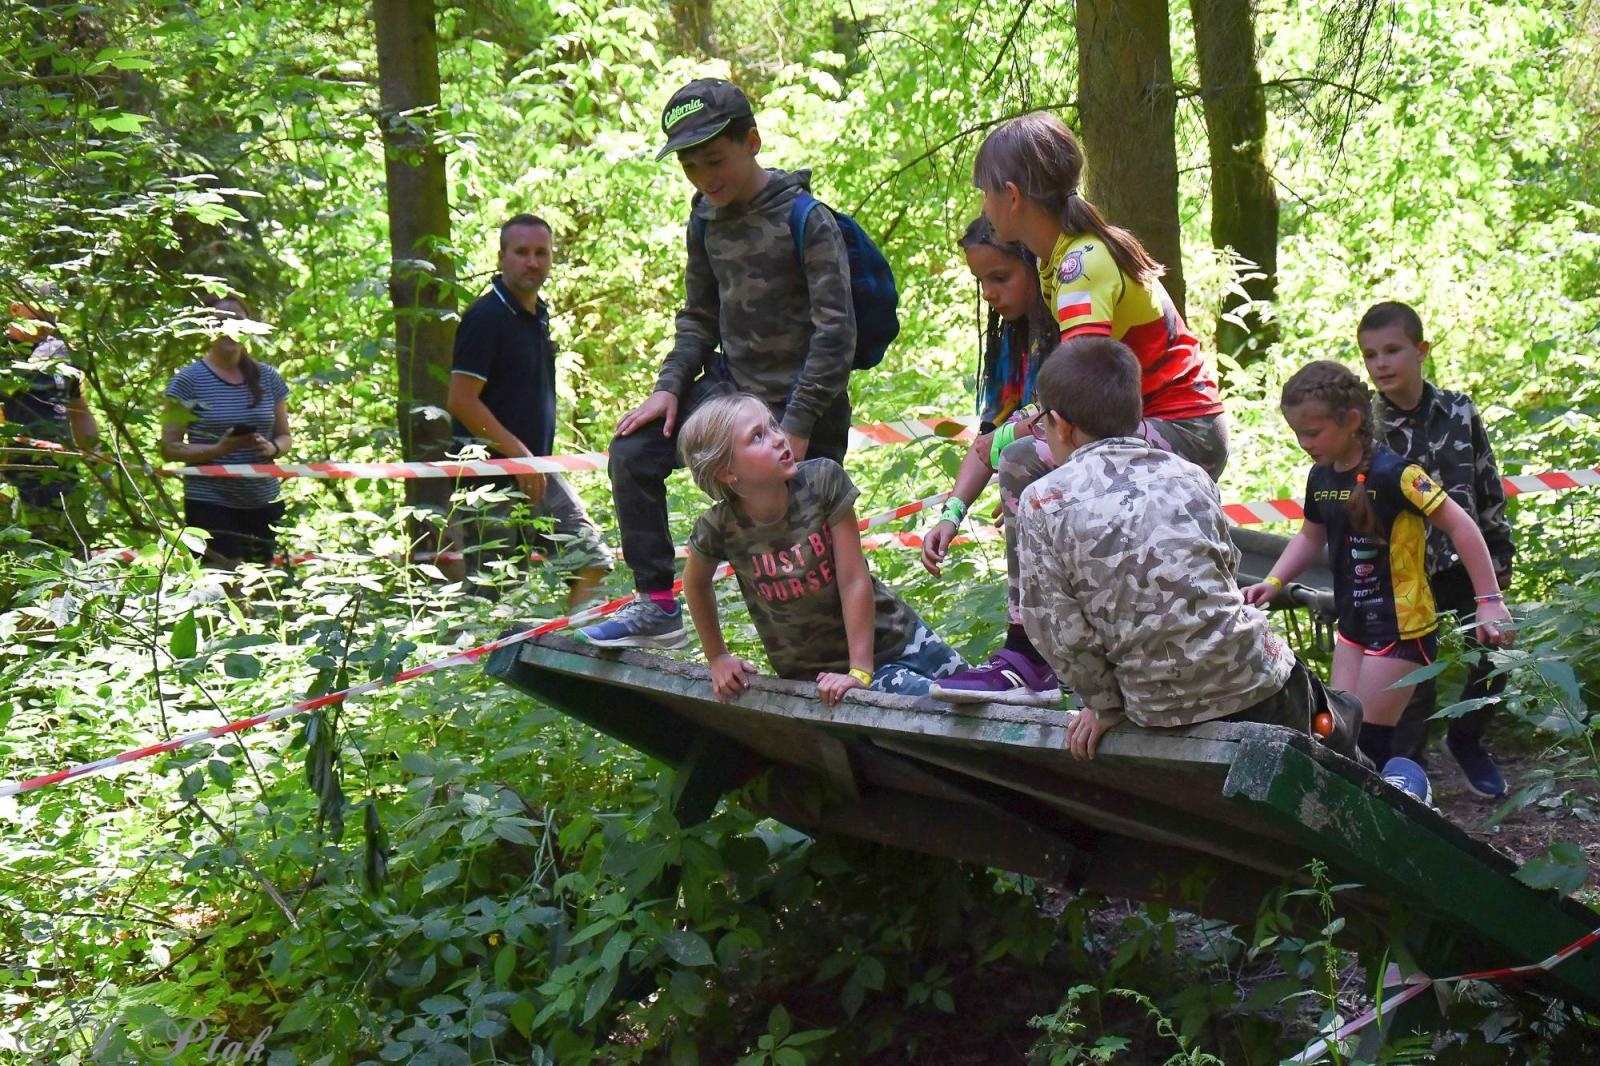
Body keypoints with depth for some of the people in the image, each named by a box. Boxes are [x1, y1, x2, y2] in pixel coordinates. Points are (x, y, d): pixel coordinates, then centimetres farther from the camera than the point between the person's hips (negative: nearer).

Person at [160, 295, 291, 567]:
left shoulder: (267, 379, 11)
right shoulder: (188, 381, -1)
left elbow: (285, 437, 18)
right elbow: (169, 448, -3)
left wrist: (272, 448, -6)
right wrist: (218, 449, -18)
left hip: (265, 504, 4)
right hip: (211, 505, -4)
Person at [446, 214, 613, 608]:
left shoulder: (538, 313, 13)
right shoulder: (486, 317, -15)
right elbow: (461, 401, -20)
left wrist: (536, 459, 13)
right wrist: (518, 454, -20)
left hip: (537, 472, 9)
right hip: (495, 478, -9)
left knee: (591, 559, 7)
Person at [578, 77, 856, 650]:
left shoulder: (806, 219, -15)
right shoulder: (706, 220, 5)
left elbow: (836, 331, -19)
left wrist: (797, 427, -23)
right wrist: (670, 386, -2)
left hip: (800, 401, -6)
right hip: (732, 386, 7)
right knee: (633, 452, -4)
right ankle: (656, 607, 3)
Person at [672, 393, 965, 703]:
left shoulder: (823, 480, -19)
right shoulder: (721, 527, -17)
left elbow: (854, 580, -17)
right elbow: (696, 583, 7)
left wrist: (860, 671, -19)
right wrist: (717, 658, 10)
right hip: (816, 673, -2)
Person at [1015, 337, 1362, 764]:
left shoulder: (1043, 503, -4)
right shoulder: (1190, 475, 7)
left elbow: (1055, 625, -6)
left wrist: (1104, 704, 7)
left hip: (1159, 709, -1)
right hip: (1253, 681, 2)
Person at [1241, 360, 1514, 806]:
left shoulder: (1393, 473, -22)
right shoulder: (1321, 477, 2)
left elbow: (1460, 525, -20)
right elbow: (1311, 537, 20)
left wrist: (1488, 599, -21)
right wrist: (1274, 581, 6)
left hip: (1402, 627, -8)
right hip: (1354, 623, 8)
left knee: (1368, 738, -4)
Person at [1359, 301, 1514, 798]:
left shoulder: (1459, 411, -2)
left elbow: (1489, 486, 7)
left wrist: (1500, 554, 9)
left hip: (1468, 564, 3)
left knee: (1494, 662, 9)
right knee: (1415, 681, 1)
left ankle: (1466, 740, 36)